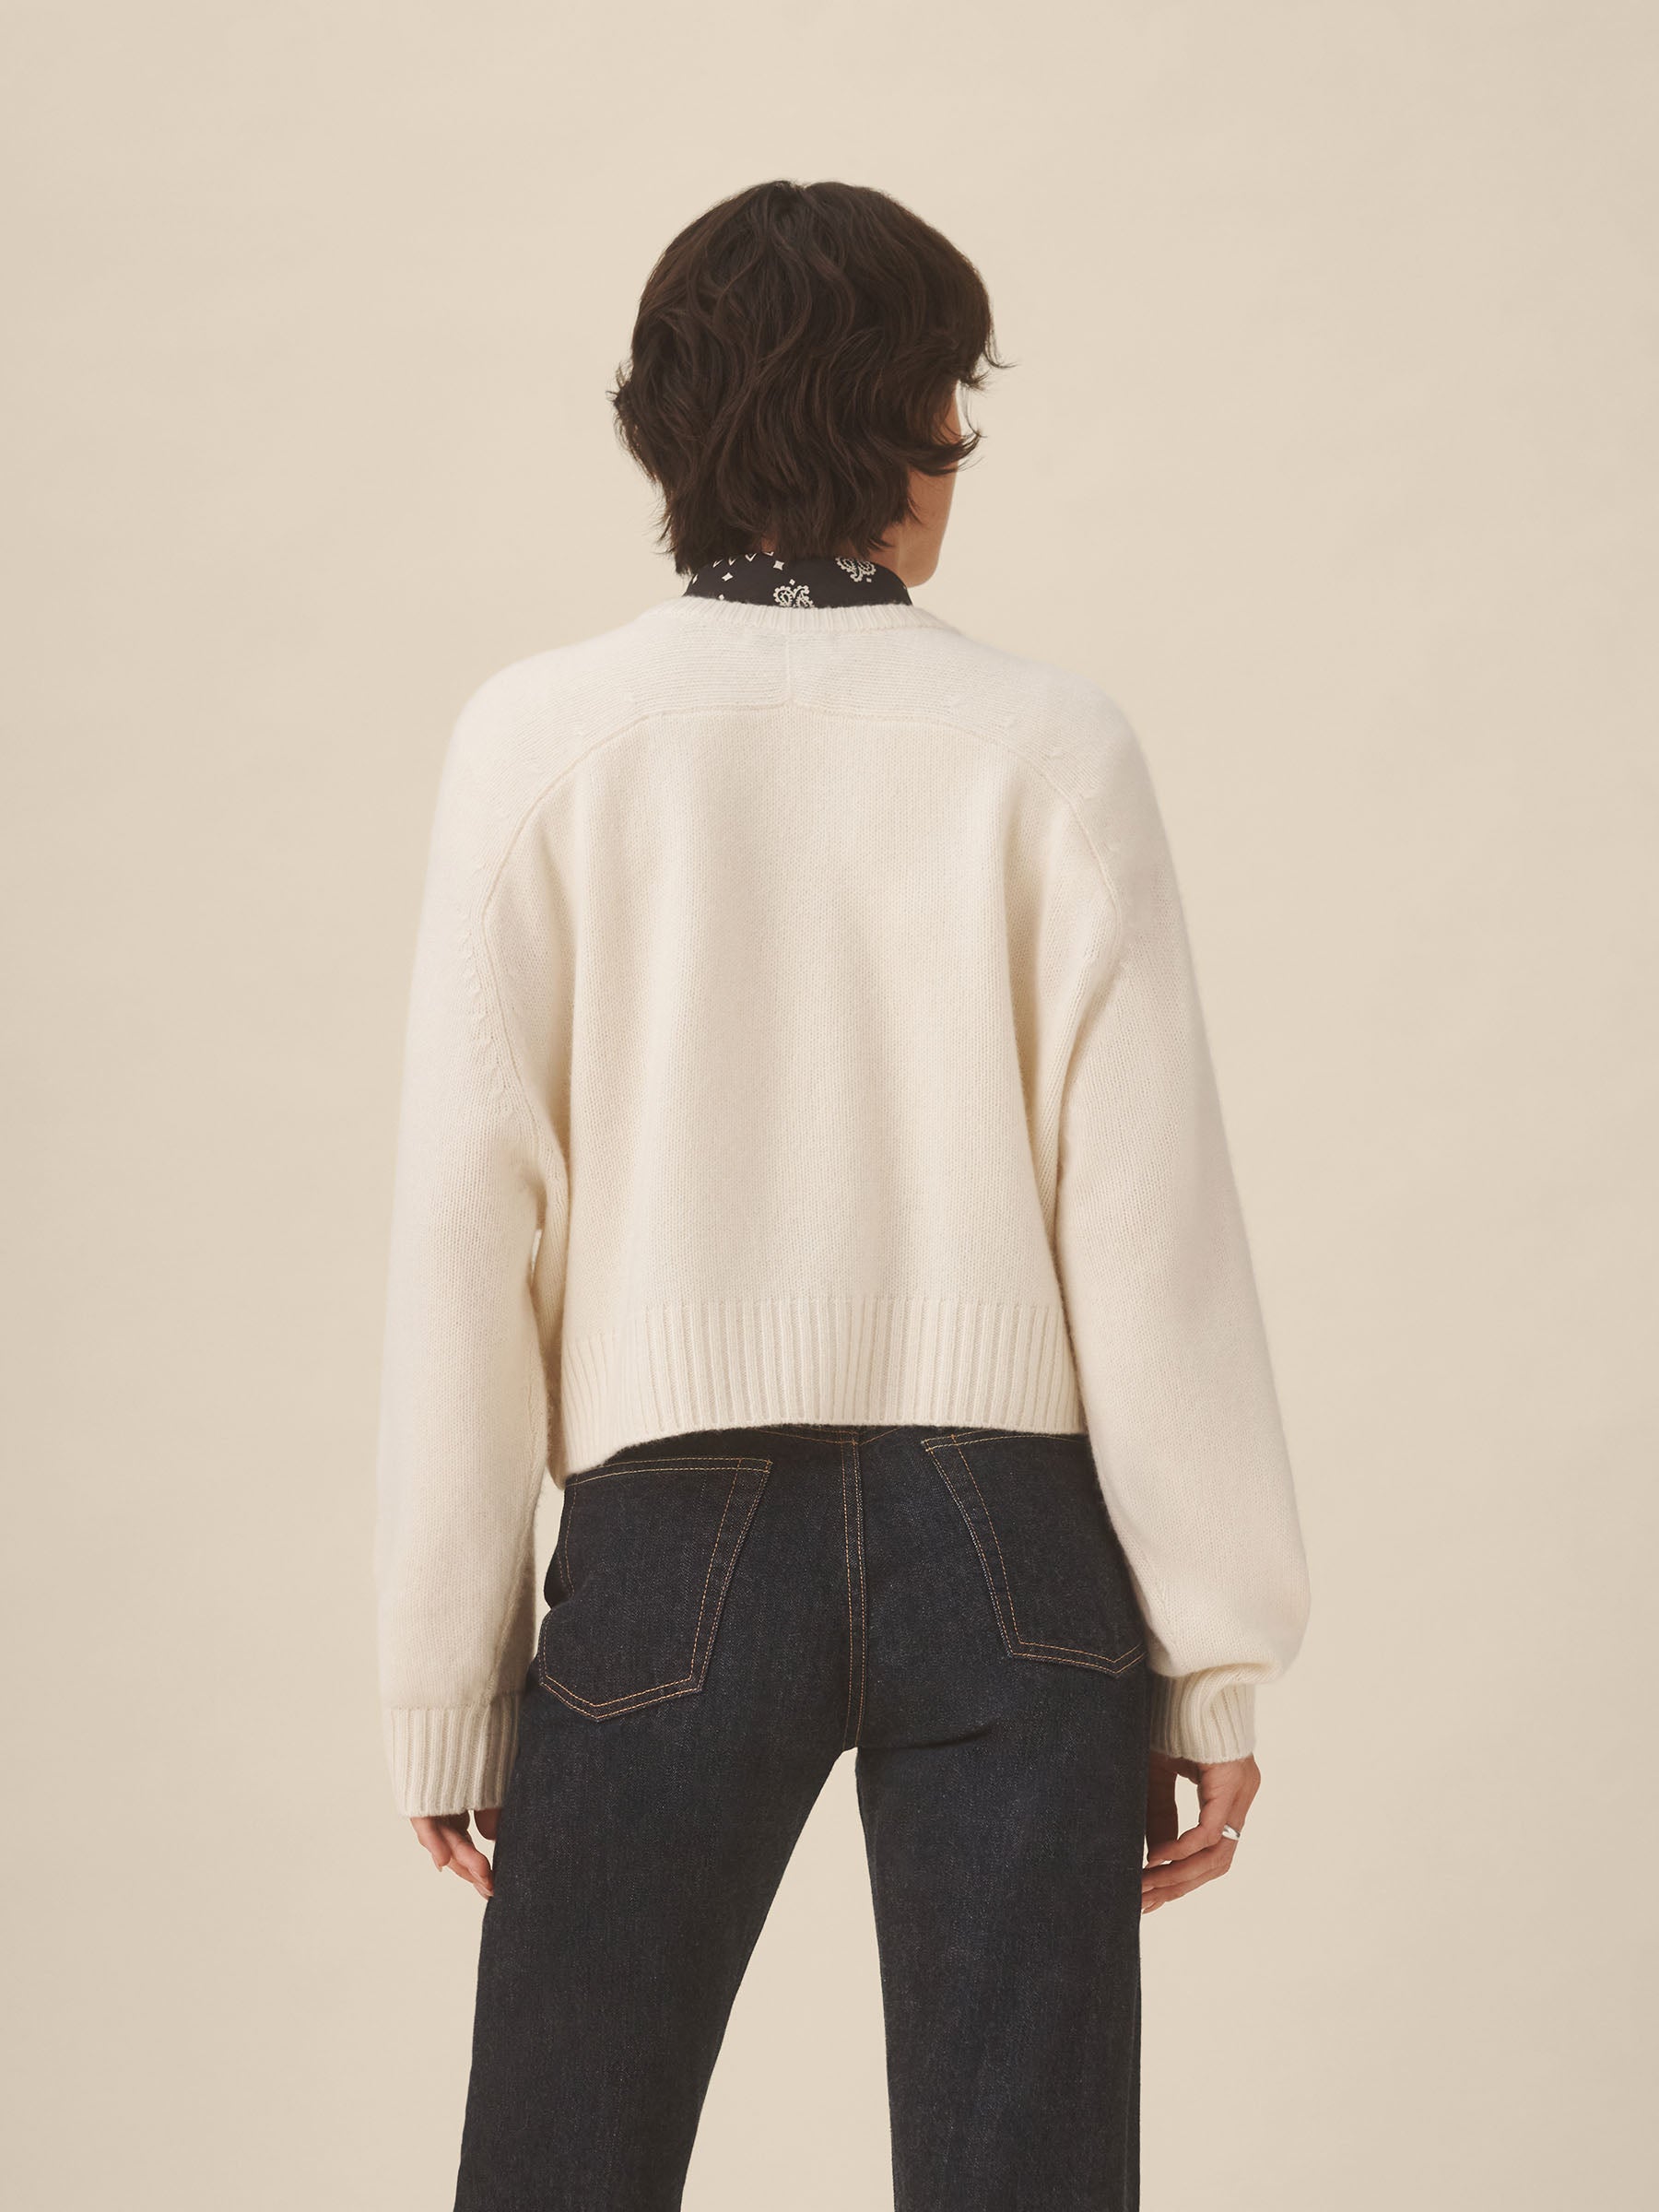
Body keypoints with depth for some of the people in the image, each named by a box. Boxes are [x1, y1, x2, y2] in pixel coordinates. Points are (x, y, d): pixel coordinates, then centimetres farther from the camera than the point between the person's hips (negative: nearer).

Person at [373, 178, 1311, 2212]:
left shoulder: (543, 738, 0)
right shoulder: (1048, 745, -1)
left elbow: (470, 1222, -2)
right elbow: (1151, 1219, -3)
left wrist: (448, 1674, 3)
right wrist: (1216, 1659, 3)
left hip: (675, 1535, 0)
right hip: (1011, 1548, 0)